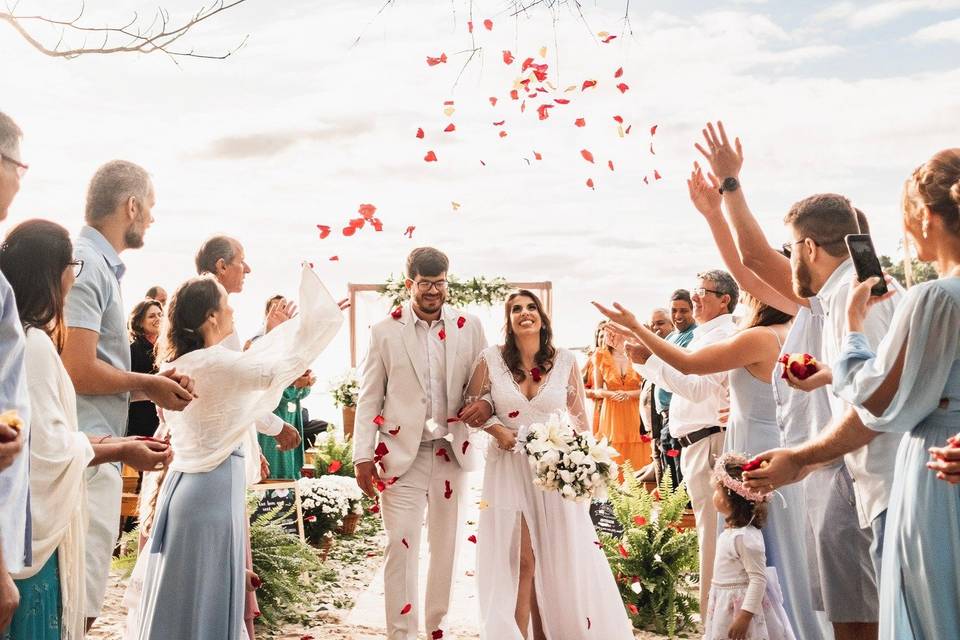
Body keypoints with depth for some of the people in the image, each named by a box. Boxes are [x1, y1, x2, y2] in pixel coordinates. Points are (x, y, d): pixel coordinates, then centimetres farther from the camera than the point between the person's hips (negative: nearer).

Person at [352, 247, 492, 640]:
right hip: (401, 456, -2)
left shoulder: (469, 327, 3)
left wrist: (485, 404, -15)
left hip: (453, 453, 2)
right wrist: (363, 456, -5)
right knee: (401, 548, -2)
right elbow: (369, 397, 0)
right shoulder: (385, 331, 0)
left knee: (447, 548, 13)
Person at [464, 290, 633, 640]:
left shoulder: (565, 361, 0)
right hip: (509, 469, -1)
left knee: (560, 559, 6)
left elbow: (580, 417, 7)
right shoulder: (491, 359, -3)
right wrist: (498, 430, -8)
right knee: (519, 560, 0)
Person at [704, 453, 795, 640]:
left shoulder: (745, 537, -23)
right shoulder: (731, 531, 6)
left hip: (742, 604, -9)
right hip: (725, 604, 9)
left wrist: (744, 616, -26)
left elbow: (758, 579, -24)